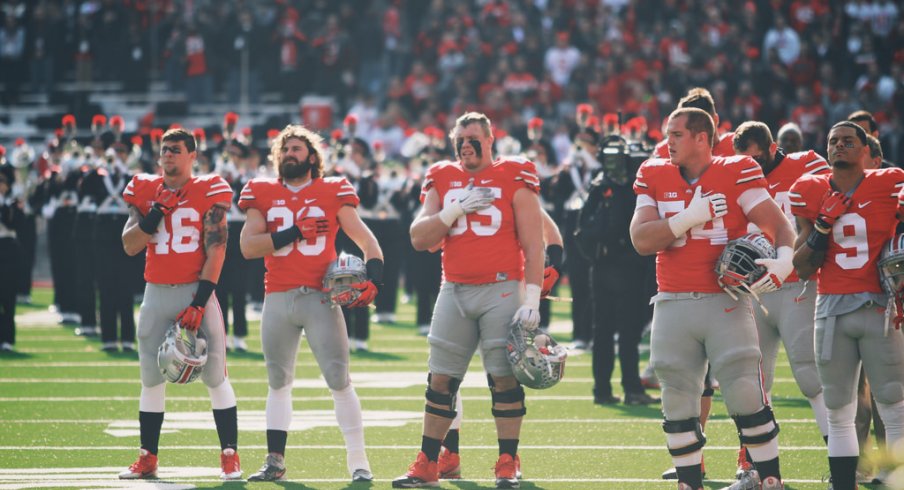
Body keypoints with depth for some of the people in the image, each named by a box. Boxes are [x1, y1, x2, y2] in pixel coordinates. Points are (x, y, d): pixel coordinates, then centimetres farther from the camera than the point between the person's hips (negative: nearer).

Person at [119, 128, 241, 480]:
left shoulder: (209, 192, -3)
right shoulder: (146, 191, 9)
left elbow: (215, 250, -8)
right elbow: (130, 245, 3)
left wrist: (200, 303, -14)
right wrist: (157, 211, -11)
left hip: (196, 290, -4)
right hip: (156, 293, 4)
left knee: (215, 375, -6)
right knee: (151, 378, 6)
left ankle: (230, 456, -1)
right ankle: (147, 458, 13)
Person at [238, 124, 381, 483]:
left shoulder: (332, 192, 4)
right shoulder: (263, 194, 8)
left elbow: (366, 240, 3)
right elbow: (248, 246, -3)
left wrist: (372, 280, -14)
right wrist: (296, 233, -11)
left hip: (319, 297, -3)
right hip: (278, 300, 3)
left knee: (339, 380, -7)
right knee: (278, 382, 12)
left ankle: (358, 462, -2)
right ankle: (275, 462, 19)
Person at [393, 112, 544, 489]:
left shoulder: (513, 179, -2)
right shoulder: (442, 180, 9)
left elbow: (533, 245, -5)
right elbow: (419, 239, 1)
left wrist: (531, 299, -12)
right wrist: (457, 209, -12)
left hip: (502, 290, -4)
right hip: (454, 291, 4)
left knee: (505, 379, -3)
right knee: (440, 381, 6)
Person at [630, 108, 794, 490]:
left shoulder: (736, 174, -3)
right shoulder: (655, 177, 7)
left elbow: (779, 226, -7)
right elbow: (641, 240, -4)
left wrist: (783, 261, -27)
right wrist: (691, 217, -14)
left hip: (725, 303, -3)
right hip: (673, 304, 3)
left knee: (746, 396, -9)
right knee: (678, 402, 7)